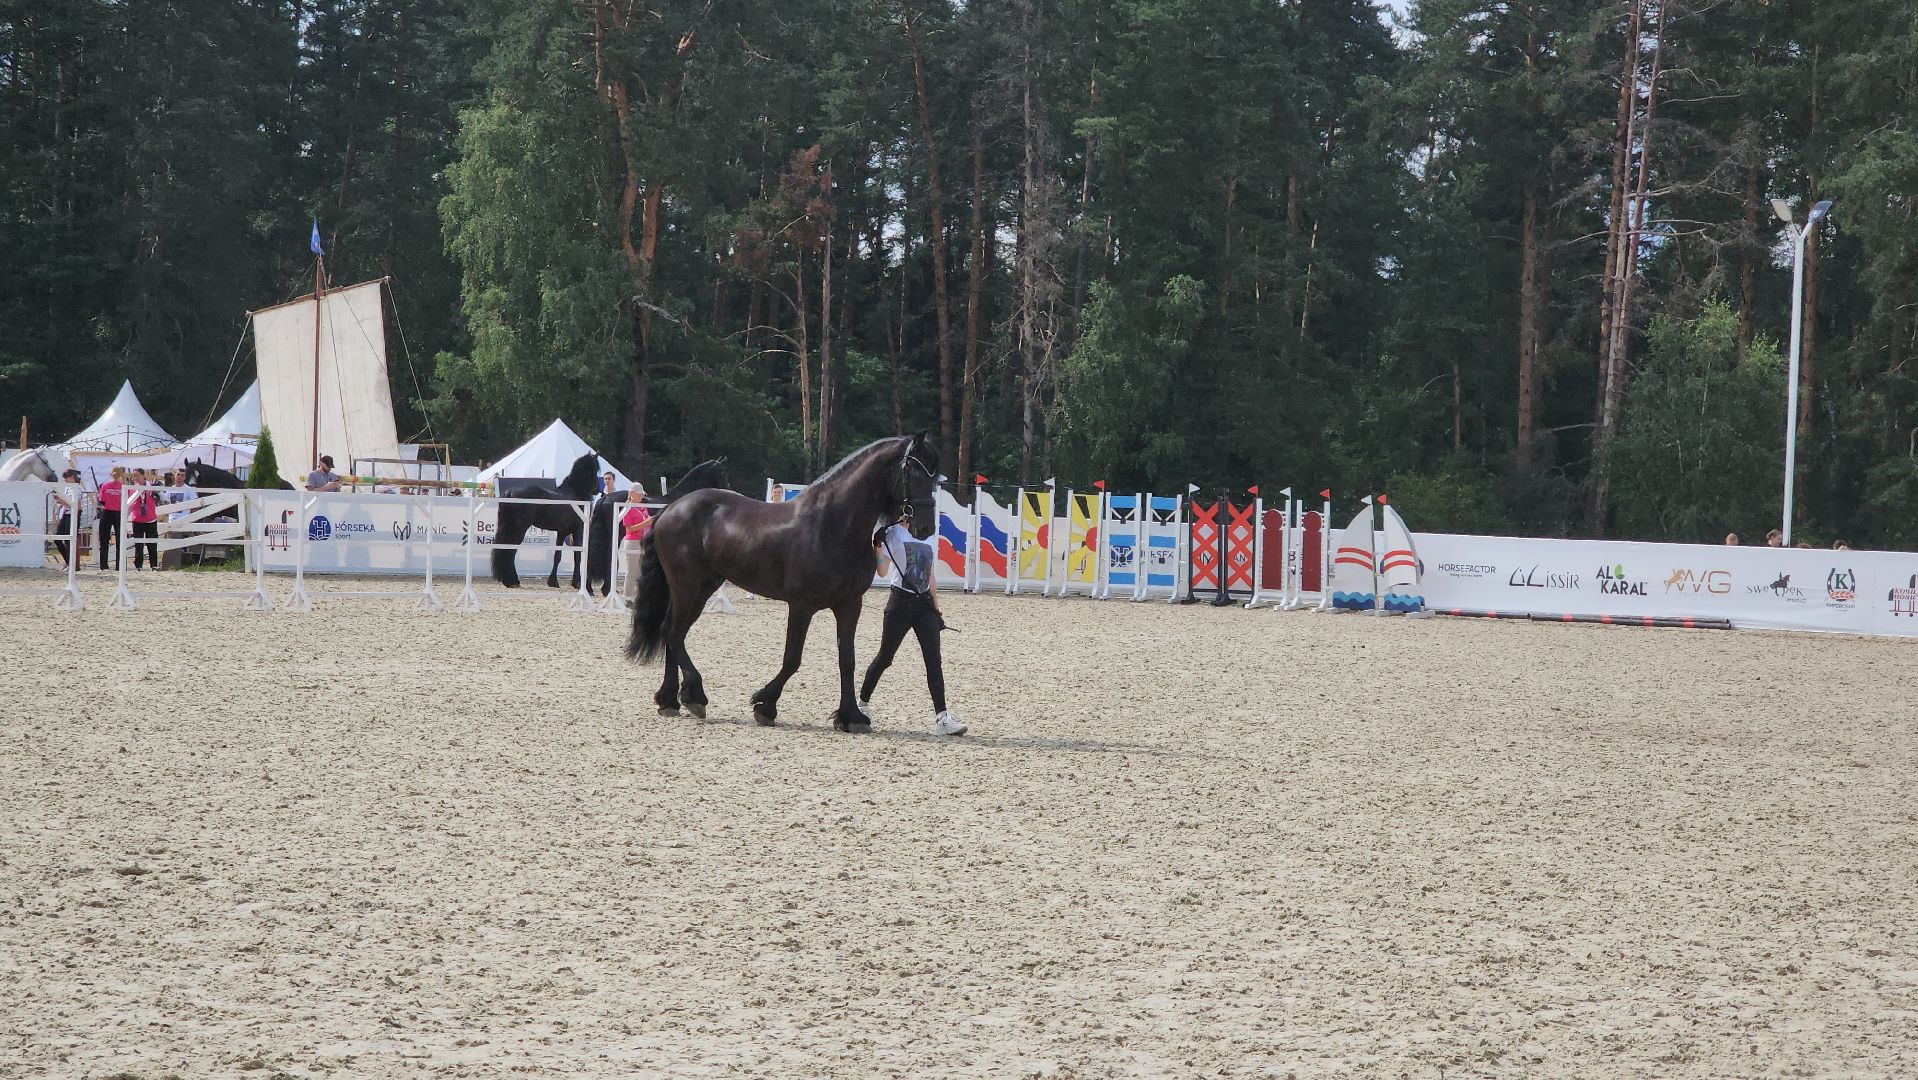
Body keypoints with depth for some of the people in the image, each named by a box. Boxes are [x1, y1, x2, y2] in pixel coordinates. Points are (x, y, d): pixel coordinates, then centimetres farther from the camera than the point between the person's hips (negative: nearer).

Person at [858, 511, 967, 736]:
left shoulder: (927, 534, 12)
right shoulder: (893, 533, -6)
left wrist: (936, 607, 17)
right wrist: (876, 543, -32)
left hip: (924, 602, 5)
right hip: (900, 601, -5)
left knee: (934, 659, -6)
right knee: (885, 657, 5)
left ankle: (942, 717, -10)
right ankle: (863, 703, 25)